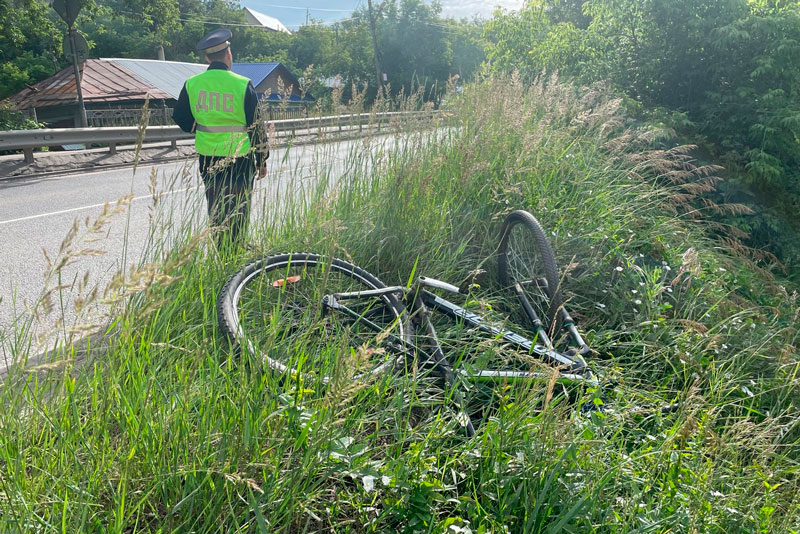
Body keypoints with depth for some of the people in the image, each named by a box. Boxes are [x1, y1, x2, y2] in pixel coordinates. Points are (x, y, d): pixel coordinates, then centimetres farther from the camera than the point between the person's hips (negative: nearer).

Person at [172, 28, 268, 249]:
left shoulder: (192, 84, 0)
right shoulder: (242, 84, -11)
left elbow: (180, 117, 12)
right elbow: (256, 127, -8)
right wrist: (262, 160, 1)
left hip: (207, 157, 4)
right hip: (239, 158, -4)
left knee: (215, 210, 16)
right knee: (239, 212, 6)